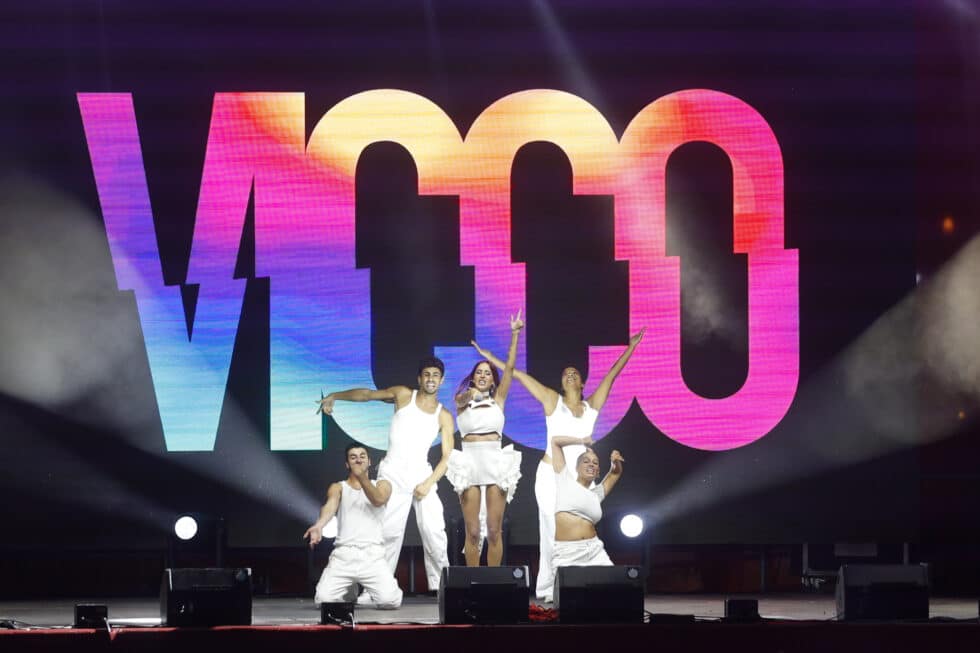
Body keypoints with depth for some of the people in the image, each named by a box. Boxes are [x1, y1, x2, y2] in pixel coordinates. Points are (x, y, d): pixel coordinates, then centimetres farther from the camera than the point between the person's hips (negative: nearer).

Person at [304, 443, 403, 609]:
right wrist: (319, 525, -32)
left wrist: (362, 477, -26)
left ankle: (369, 588, 16)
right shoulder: (338, 487, 15)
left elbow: (378, 500, -8)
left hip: (373, 555, 0)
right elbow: (330, 505, -9)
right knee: (324, 599, -22)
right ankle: (349, 589, 15)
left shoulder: (382, 485, 17)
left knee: (389, 601, -23)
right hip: (343, 554, 0)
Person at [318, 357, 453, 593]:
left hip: (422, 474, 1)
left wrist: (429, 483, -9)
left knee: (434, 532, -10)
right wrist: (334, 396, 15)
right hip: (393, 474, -1)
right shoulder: (404, 395, 8)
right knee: (388, 532, -10)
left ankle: (440, 585, -4)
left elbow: (447, 457, 4)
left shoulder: (444, 417, 9)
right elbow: (367, 394, 16)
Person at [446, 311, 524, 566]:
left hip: (495, 462, 1)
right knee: (472, 531, -2)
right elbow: (461, 399, -15)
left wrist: (514, 334, -3)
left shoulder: (498, 399, 13)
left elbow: (509, 368, 5)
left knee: (494, 530, -1)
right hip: (470, 463, -1)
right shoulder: (462, 399, 10)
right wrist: (471, 394, -39)